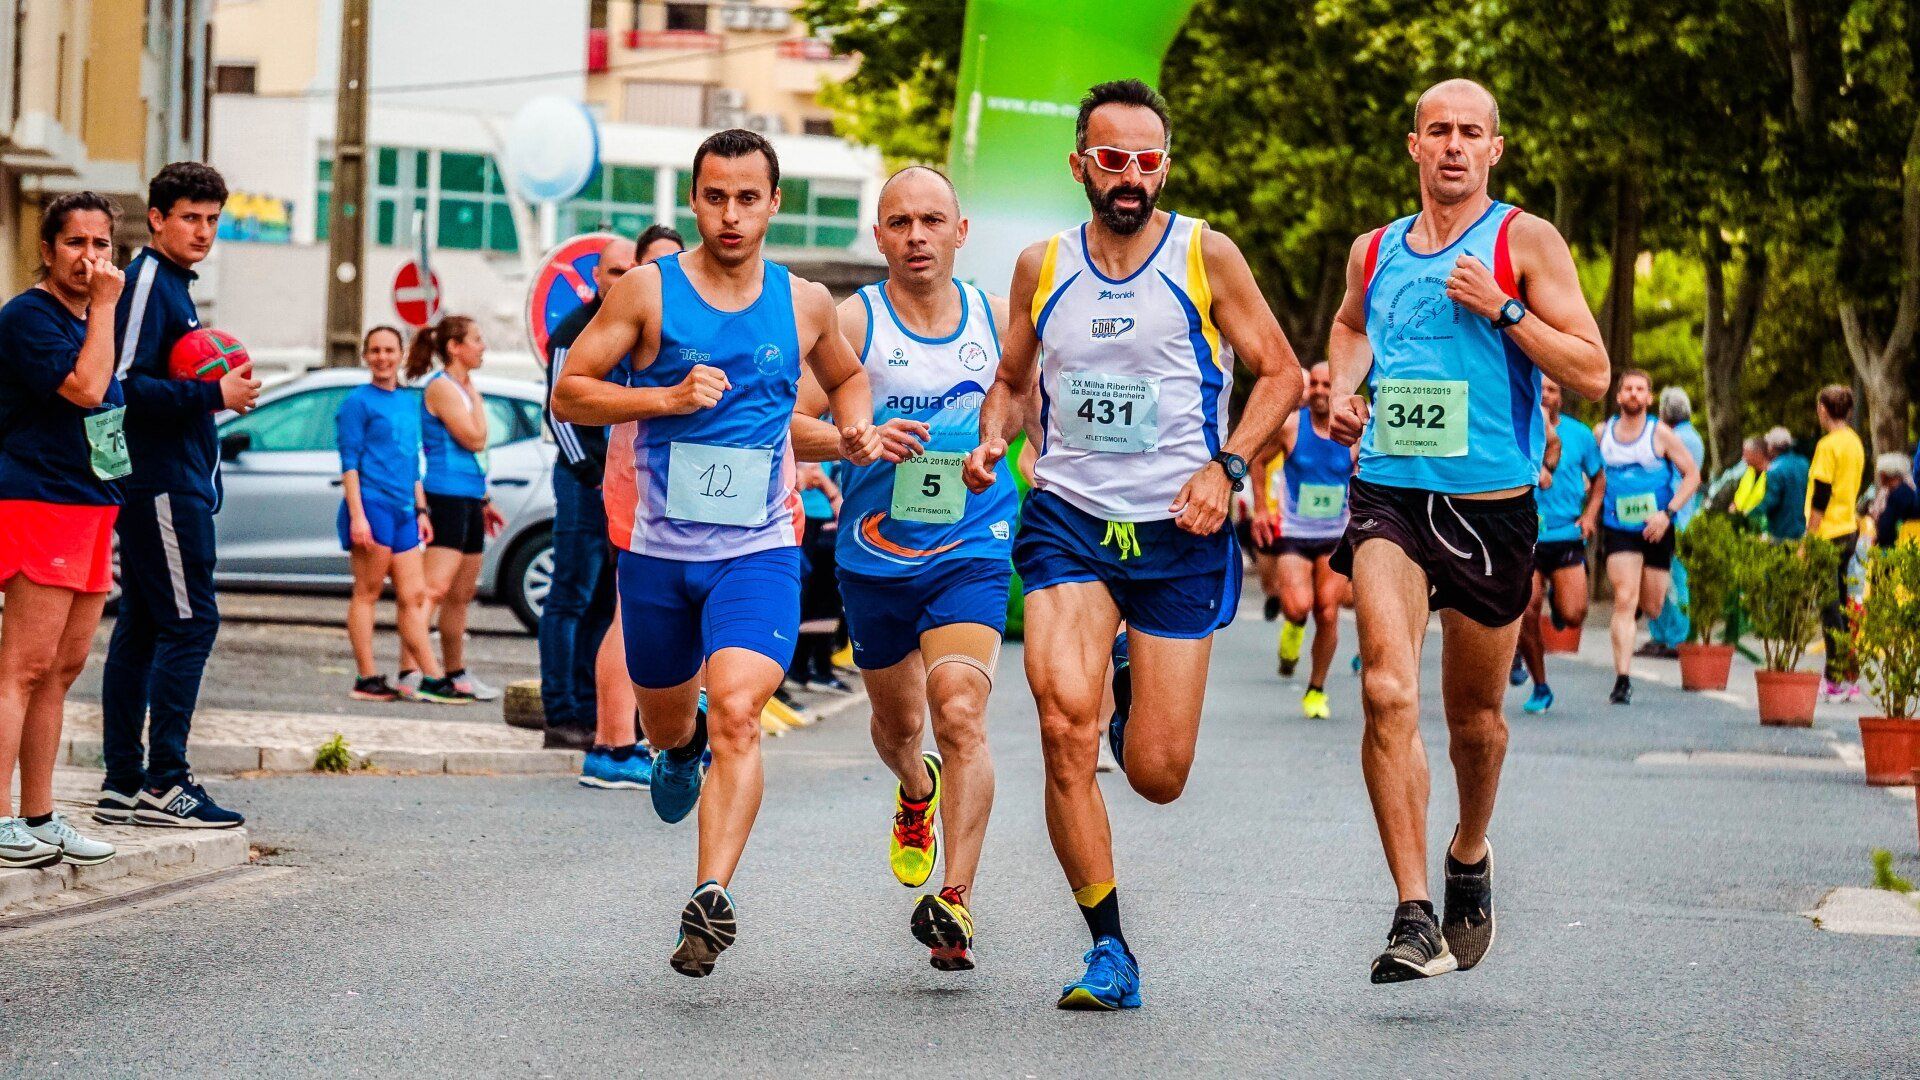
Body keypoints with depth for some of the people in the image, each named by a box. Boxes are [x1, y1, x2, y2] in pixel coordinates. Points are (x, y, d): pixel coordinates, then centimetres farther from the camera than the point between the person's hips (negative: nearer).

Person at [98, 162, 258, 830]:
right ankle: (163, 784, -10)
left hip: (174, 482, 10)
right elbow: (124, 384, -20)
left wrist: (220, 392, 10)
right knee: (190, 623, -11)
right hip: (163, 485, -10)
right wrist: (212, 395, -20)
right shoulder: (147, 281, -11)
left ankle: (123, 783, 11)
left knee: (140, 628, 9)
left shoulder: (173, 284, 20)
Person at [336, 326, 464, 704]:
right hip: (371, 504, -7)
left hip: (403, 509, 7)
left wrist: (420, 510, 18)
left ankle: (433, 679, 6)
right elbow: (349, 462, -8)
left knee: (413, 596, 6)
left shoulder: (409, 402, 18)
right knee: (367, 592, -4)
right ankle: (368, 679, -2)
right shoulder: (358, 402, -3)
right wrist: (356, 516, -16)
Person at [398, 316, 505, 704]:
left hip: (468, 498, 10)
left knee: (461, 594, 14)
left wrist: (484, 501, 26)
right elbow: (474, 439, -17)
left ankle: (456, 675, 22)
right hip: (446, 496, -10)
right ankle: (411, 673, -26)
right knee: (436, 587, -19)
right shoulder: (441, 386, -10)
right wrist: (475, 395, -4)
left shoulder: (461, 388, 19)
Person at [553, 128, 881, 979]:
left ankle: (711, 896, -28)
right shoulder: (648, 291, -4)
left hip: (759, 550, -1)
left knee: (737, 711, -22)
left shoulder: (805, 304, 4)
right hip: (658, 549, 1)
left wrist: (856, 427, 3)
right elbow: (568, 394, -5)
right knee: (666, 717, 19)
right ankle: (680, 751, 57)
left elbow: (847, 376, 25)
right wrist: (667, 398, -18)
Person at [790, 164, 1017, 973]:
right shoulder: (854, 321, -6)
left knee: (960, 712, -21)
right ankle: (917, 789, 56)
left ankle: (956, 903, -23)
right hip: (875, 558, 1)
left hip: (972, 554, -1)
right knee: (897, 724, 19)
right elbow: (790, 425, -13)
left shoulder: (997, 320, 3)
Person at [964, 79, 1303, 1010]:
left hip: (1179, 528, -1)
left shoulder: (1205, 256, -1)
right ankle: (1109, 951, -9)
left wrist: (1226, 465, -12)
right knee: (1064, 725, -22)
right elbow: (1012, 380, 21)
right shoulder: (1041, 267, 6)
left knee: (1157, 776, -1)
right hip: (1067, 519, 1)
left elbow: (1280, 371, 3)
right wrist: (991, 440, 0)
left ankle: (1140, 706, 40)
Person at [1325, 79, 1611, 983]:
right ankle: (1415, 917, -21)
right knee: (1388, 689, -20)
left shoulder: (1527, 242, -1)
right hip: (1389, 494, 1)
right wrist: (1342, 390, 14)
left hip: (1491, 503, -1)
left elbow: (1592, 373, -5)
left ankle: (1470, 855, 43)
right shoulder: (1373, 252, 10)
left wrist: (1503, 308, -15)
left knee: (1475, 717, 12)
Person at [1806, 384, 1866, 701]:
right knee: (1840, 604, 13)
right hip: (1850, 530, 9)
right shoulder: (1855, 443, 12)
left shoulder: (1828, 445, -14)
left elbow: (1820, 497, -17)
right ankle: (1849, 677, 14)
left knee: (1830, 606, -6)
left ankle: (1836, 682, -7)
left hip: (1829, 533, -9)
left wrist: (1809, 540, -14)